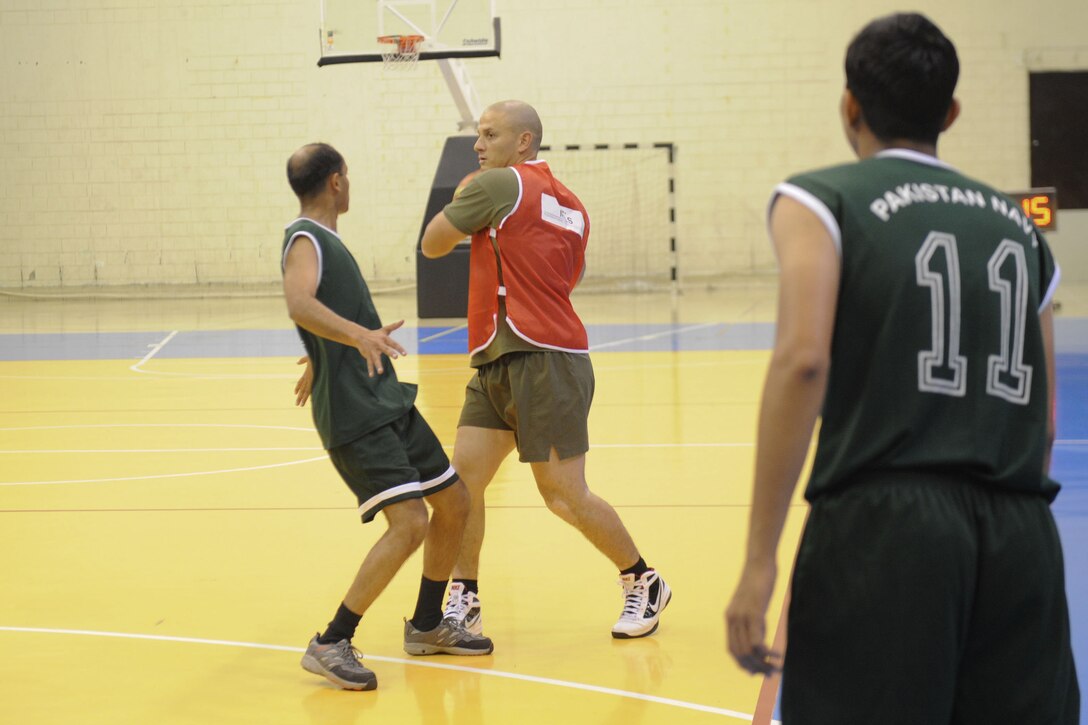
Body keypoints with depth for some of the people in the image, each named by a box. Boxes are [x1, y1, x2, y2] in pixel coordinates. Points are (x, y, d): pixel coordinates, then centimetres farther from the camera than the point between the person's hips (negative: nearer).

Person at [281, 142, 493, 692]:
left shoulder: (323, 239, 17)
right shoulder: (305, 240, -13)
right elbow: (299, 303, -34)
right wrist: (359, 335, -49)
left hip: (387, 400, 10)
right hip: (352, 414, -10)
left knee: (454, 503, 13)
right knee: (409, 522, -21)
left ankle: (426, 626, 27)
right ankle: (330, 646, -13)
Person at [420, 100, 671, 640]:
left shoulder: (497, 184, -9)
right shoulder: (571, 206, 15)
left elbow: (432, 245, -1)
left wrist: (458, 202, 17)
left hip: (541, 362, -10)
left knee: (564, 496, -4)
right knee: (463, 477, 3)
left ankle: (642, 583, 12)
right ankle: (463, 603, 7)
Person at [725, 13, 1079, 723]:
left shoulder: (820, 200, 4)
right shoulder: (1018, 225, 18)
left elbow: (803, 359, -12)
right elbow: (1044, 419, 19)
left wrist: (760, 563, -13)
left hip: (883, 527, -4)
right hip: (1023, 536, 4)